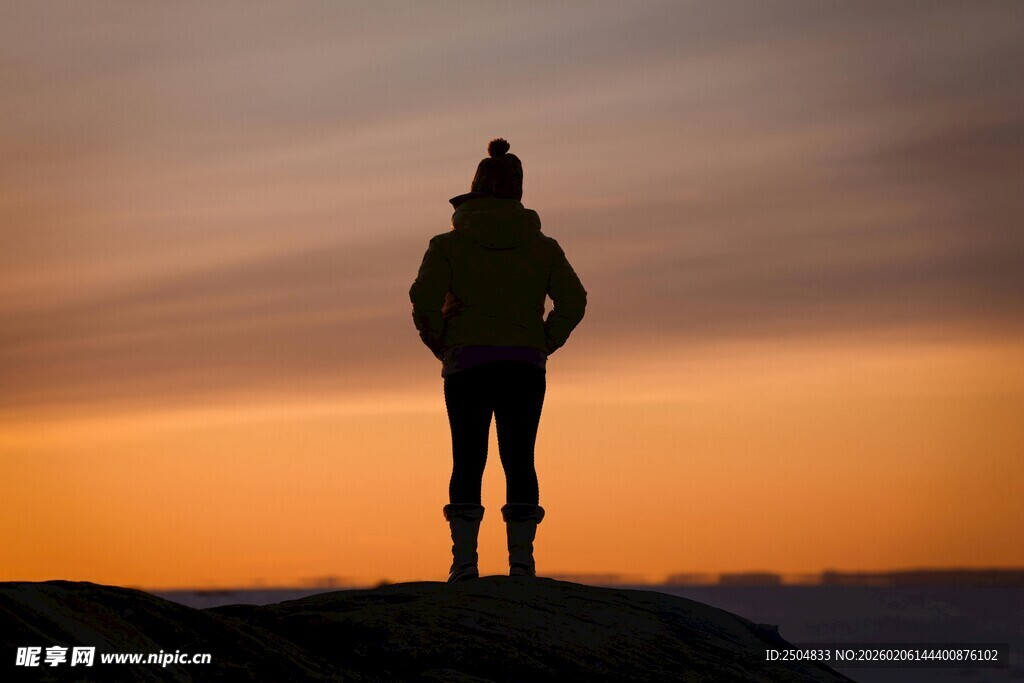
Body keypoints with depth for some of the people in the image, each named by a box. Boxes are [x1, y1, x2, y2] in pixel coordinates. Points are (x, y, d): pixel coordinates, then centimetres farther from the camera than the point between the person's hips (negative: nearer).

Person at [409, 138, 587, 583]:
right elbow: (573, 301, -1)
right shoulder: (542, 246, 7)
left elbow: (424, 301, -9)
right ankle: (522, 560, 1)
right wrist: (542, 345, 7)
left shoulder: (450, 243, 2)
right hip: (525, 366, 1)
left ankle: (464, 559, -4)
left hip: (467, 363, -1)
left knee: (467, 461, 3)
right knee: (519, 460, 5)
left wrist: (443, 348, 4)